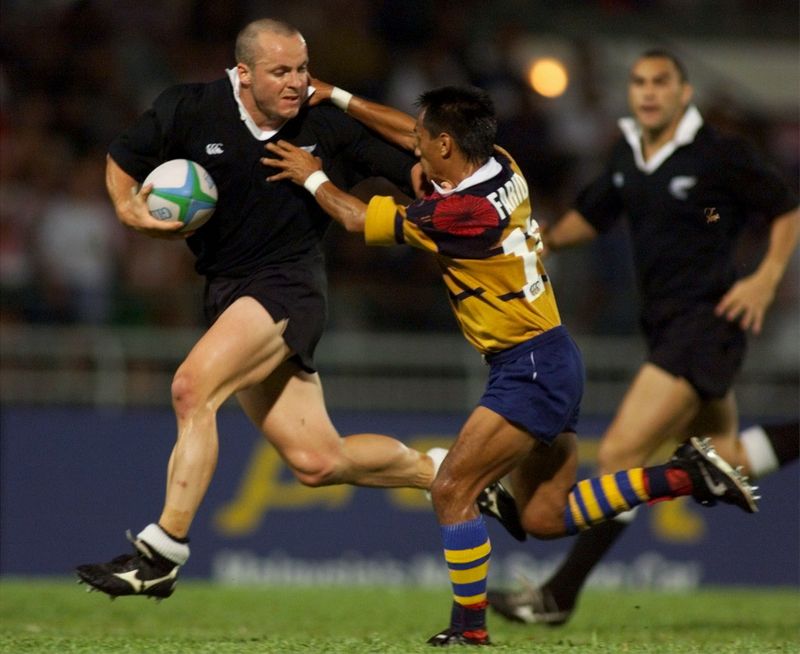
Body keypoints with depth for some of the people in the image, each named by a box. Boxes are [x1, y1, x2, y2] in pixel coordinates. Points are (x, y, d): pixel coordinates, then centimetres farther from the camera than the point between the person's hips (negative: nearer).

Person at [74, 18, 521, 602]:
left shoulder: (325, 124, -7)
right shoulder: (188, 111, -3)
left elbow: (414, 169, 3)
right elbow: (121, 162, 12)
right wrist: (130, 208, -8)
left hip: (289, 285, -4)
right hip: (229, 291, 4)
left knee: (193, 387, -27)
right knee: (316, 461, 3)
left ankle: (161, 555, -24)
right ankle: (443, 473, 27)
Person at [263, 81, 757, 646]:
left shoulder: (465, 212, -22)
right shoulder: (502, 168, 2)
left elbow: (358, 219, -11)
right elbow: (409, 133, 19)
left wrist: (312, 176, 6)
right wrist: (335, 96, 20)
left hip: (530, 371, -10)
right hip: (553, 364, 10)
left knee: (451, 490, -9)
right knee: (543, 517, 13)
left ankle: (471, 629, -3)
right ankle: (681, 475, 12)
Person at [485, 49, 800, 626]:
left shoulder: (721, 155, -11)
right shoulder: (628, 156, 8)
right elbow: (591, 216, 20)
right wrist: (544, 239, 2)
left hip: (707, 321, -9)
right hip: (666, 325, 9)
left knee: (619, 456, -15)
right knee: (725, 457, 19)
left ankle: (559, 595, -11)